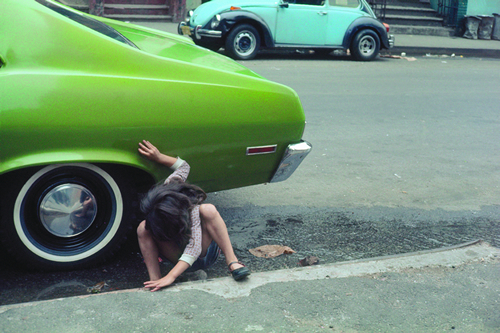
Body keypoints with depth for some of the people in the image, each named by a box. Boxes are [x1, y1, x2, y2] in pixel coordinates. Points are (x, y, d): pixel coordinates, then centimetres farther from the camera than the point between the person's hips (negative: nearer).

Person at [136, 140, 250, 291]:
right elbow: (183, 165, -1)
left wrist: (170, 277, -52)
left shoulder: (192, 210, -34)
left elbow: (195, 247, -43)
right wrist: (159, 157, -8)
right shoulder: (166, 188, -19)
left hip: (204, 253, -5)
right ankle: (155, 280, -30)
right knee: (143, 228, -24)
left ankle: (232, 261, -33)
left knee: (208, 210, -37)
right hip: (179, 255, 5)